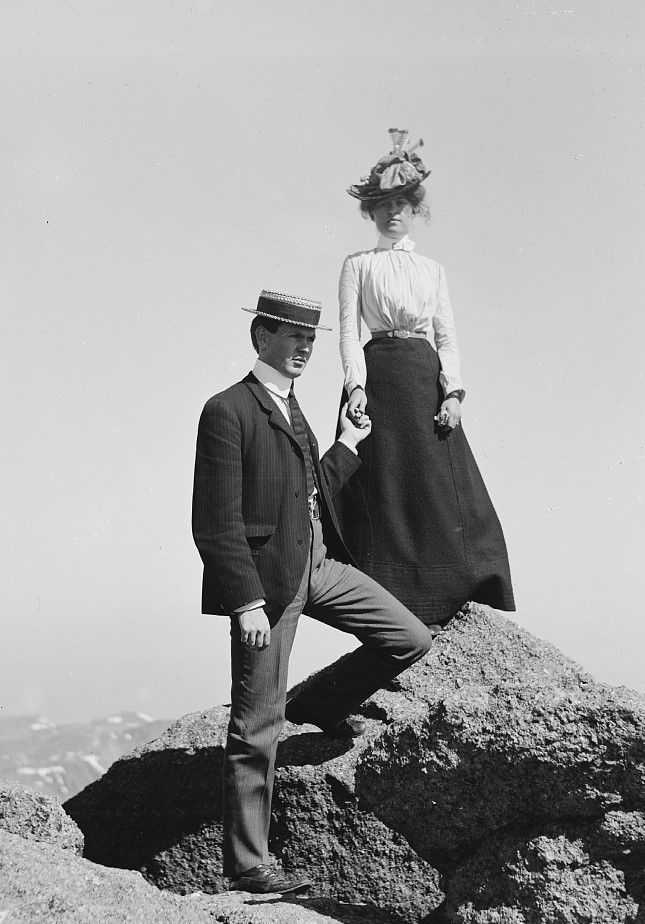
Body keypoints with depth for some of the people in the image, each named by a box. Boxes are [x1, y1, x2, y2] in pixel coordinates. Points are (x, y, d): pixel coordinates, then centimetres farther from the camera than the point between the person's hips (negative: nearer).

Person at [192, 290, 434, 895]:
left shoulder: (290, 409, 17)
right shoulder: (227, 412, -12)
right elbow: (217, 523, -17)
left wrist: (347, 446, 25)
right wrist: (247, 602, -21)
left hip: (318, 566, 8)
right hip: (266, 577, -8)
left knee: (411, 639, 4)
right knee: (257, 727, -1)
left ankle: (319, 704, 24)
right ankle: (247, 865, 10)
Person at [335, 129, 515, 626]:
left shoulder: (432, 270, 17)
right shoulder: (357, 265, 11)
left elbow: (448, 338, 10)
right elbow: (349, 331, 1)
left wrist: (453, 392, -6)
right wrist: (356, 385, -16)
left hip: (427, 381, 2)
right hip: (378, 377, -2)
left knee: (442, 490, -5)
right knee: (385, 495, -5)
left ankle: (455, 609, 0)